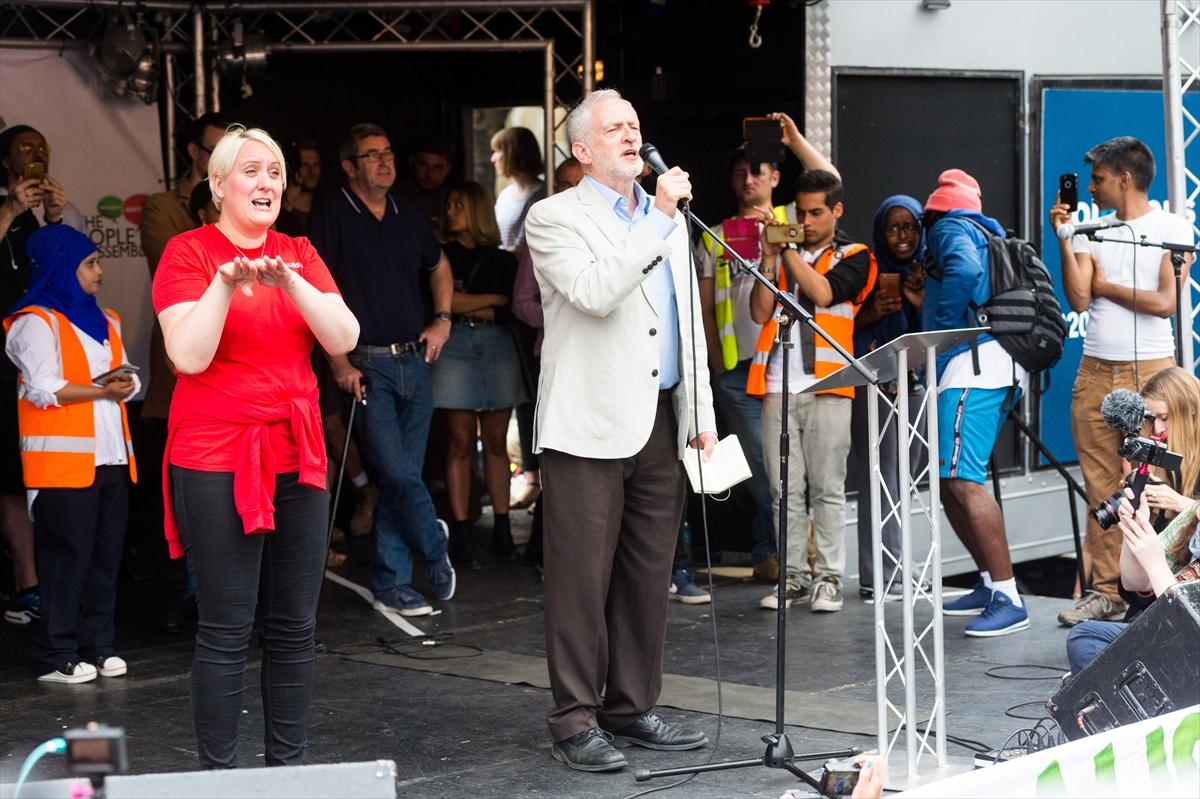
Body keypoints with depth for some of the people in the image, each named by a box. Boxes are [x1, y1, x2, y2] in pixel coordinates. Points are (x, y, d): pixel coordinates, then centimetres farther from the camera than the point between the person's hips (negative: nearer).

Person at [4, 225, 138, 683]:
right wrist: (100, 390, -16)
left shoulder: (105, 321, 21)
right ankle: (56, 656, -2)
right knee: (66, 557, -7)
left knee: (106, 554, 7)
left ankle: (97, 645, 15)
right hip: (63, 459, -7)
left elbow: (127, 377, 18)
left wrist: (125, 386, -5)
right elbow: (43, 389, -12)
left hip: (109, 456, 7)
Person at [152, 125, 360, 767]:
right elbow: (189, 356, -12)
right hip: (216, 462, -5)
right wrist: (224, 285, -23)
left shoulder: (299, 254, 11)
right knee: (226, 630, -4)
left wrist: (290, 283, -16)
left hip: (297, 458, 5)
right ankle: (218, 774, 4)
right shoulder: (188, 252, -2)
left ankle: (288, 765, 18)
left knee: (294, 627, 8)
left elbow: (344, 338, -2)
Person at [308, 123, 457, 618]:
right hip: (366, 366, -5)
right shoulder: (333, 214, -4)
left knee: (402, 476, 5)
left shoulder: (407, 215, 13)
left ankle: (390, 584, 13)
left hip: (414, 360, 5)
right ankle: (435, 547, 11)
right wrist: (338, 361, -14)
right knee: (398, 474, -14)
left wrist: (442, 320, 14)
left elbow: (439, 267, 30)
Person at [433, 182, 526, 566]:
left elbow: (510, 311, 5)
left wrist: (467, 306, -3)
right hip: (455, 347, -2)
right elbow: (442, 300, -6)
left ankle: (502, 528, 5)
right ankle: (461, 530, -4)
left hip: (497, 347, 2)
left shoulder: (502, 260, 14)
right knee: (461, 442, -5)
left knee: (496, 443, 3)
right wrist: (492, 299, -2)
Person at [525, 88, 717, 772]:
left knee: (648, 576, 9)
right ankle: (577, 722, 3)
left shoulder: (667, 219, 18)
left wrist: (702, 415, 16)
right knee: (583, 579, -3)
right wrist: (659, 219, -18)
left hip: (662, 421, 6)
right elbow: (595, 292, -20)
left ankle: (632, 709, 18)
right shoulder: (555, 217, -2)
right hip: (592, 425, -6)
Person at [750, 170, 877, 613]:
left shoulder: (854, 258, 7)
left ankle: (828, 578, 2)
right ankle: (794, 576, 9)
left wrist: (789, 249, -7)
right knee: (785, 491, 4)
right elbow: (760, 313, 6)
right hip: (778, 386, 3)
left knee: (827, 489, -1)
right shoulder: (782, 255, 17)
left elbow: (822, 293, -12)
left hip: (827, 387, -3)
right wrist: (770, 256, -2)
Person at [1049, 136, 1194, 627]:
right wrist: (1064, 240, -4)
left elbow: (1165, 303, -9)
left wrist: (1106, 286, 0)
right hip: (1095, 373, 4)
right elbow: (1078, 300, 2)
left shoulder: (1172, 229, 1)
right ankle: (1105, 591, 6)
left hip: (1151, 370, -4)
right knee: (1101, 487, 2)